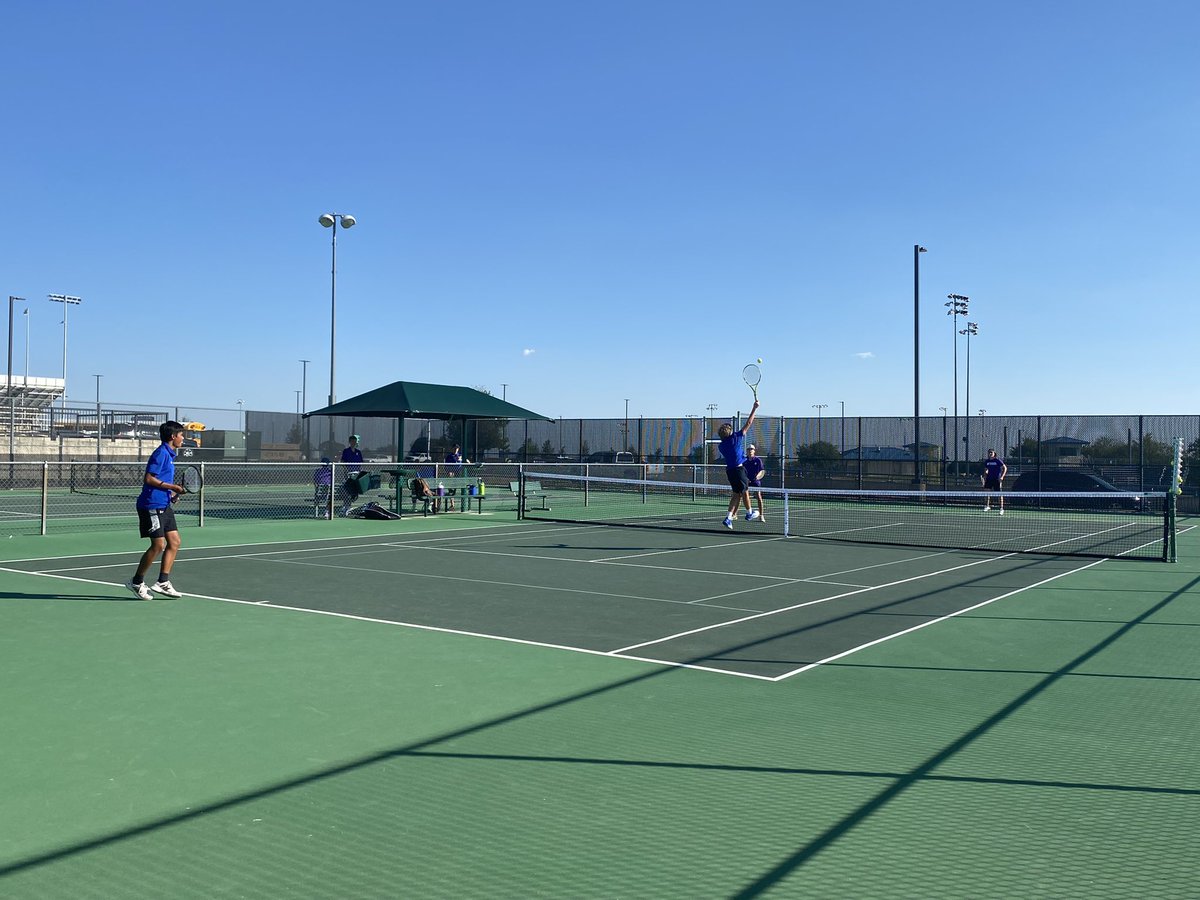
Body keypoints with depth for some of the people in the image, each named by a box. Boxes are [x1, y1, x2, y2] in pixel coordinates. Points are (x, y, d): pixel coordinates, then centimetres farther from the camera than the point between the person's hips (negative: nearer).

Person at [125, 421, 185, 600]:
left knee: (174, 542, 6)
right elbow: (148, 479, -20)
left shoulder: (169, 454, 17)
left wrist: (172, 493, 10)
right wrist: (173, 487, -18)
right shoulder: (161, 453, -13)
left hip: (164, 506, 10)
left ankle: (163, 582, 9)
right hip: (151, 506, -10)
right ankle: (136, 582, 6)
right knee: (158, 545, -7)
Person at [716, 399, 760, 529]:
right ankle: (749, 513, 28)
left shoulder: (721, 446, 3)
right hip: (739, 469, -6)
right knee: (745, 491, 12)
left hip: (729, 470, 6)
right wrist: (754, 408, -1)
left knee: (737, 493, 13)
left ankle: (729, 517, 3)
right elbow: (748, 423, -6)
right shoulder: (736, 438, -9)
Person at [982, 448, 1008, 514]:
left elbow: (1005, 468, -5)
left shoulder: (998, 460, -7)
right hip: (989, 478, 5)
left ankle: (1001, 509, 5)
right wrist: (984, 477, 6)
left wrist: (1002, 476, -15)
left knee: (999, 494, -2)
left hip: (997, 479, -5)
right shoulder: (986, 461, 8)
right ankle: (987, 506, 5)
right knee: (986, 490, -7)